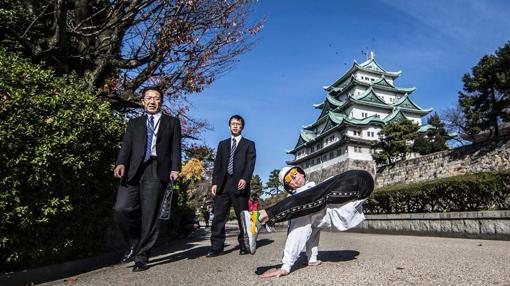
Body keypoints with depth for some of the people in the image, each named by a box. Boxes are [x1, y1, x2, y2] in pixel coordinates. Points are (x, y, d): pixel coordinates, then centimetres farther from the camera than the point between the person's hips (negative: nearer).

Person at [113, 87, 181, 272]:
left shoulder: (172, 122, 16)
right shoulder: (134, 123, 23)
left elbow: (176, 148, 7)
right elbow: (126, 145, 10)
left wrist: (175, 169, -8)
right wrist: (121, 163, -9)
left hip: (157, 171, -2)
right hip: (133, 171, 2)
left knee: (149, 215, -4)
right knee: (121, 209, -11)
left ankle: (141, 257, 9)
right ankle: (135, 245, 13)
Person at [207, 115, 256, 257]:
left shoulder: (249, 144, 13)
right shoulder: (223, 144, 22)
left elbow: (251, 163, 0)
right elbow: (217, 165, 15)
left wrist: (245, 179, -17)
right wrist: (215, 182, 2)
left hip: (239, 184, -3)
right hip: (223, 184, 3)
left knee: (243, 217, 1)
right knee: (218, 217, -1)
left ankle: (244, 245, 10)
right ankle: (216, 247, 3)